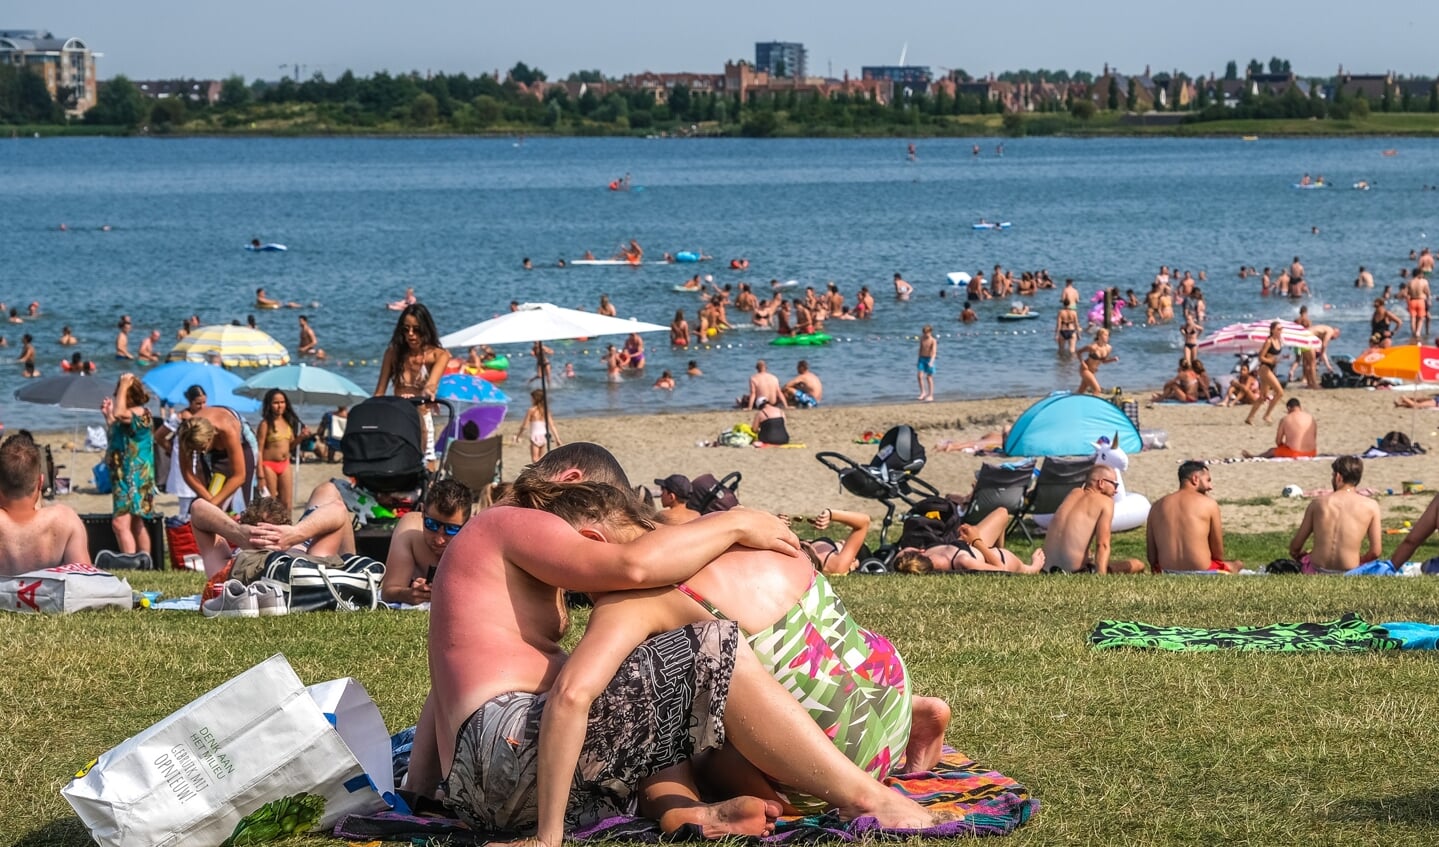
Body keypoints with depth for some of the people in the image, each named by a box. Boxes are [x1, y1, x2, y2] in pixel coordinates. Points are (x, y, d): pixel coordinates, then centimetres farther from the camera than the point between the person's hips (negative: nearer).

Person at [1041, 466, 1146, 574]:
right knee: (1138, 565, 1)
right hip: (1075, 570, -7)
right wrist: (1101, 576, -21)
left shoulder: (1074, 493, 17)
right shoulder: (1105, 501, -2)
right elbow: (1102, 544, -14)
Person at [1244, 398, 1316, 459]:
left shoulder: (1285, 419, -5)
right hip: (1310, 453, 4)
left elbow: (1278, 441, 1)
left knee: (1271, 451, 25)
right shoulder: (1311, 418, 6)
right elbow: (1314, 438, 13)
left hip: (1293, 454, -4)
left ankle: (1253, 457, 51)